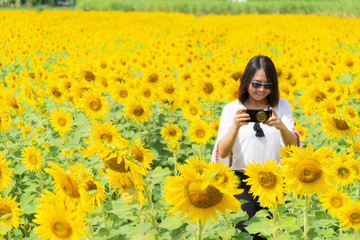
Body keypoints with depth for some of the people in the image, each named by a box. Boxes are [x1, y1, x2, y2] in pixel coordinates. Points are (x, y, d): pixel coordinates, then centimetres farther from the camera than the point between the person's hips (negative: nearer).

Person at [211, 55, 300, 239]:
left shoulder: (282, 106, 6)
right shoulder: (232, 109, 3)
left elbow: (294, 147, -4)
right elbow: (222, 153, -7)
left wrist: (281, 127, -23)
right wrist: (235, 126, -22)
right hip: (243, 182, -1)